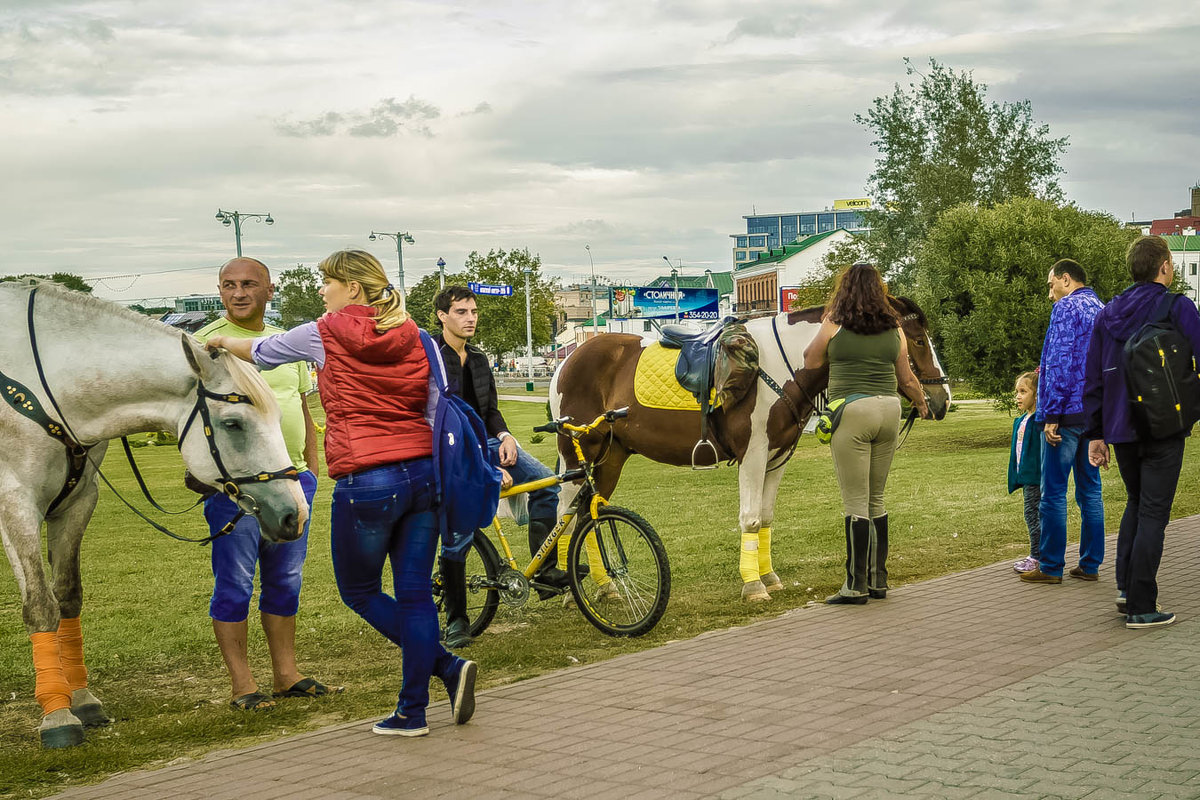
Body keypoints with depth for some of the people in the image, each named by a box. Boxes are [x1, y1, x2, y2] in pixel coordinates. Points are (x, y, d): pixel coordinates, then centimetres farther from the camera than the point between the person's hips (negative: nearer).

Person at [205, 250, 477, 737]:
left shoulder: (325, 335, -1)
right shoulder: (417, 339, 9)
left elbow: (261, 352, 16)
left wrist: (223, 342, 36)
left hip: (365, 483, -5)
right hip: (424, 475, 5)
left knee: (358, 591, 12)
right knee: (415, 594, 9)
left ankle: (448, 666, -3)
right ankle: (412, 711, 9)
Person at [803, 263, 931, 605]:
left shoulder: (835, 324, -2)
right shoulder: (894, 328, 9)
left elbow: (810, 363, 9)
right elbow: (906, 379, 15)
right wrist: (922, 403, 34)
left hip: (852, 410, -5)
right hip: (889, 410, 5)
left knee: (855, 502, -2)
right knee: (876, 499, 15)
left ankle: (856, 586, -2)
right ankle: (878, 580, 19)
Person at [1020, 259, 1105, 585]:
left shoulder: (1066, 307, -9)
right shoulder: (1102, 309, 18)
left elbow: (1061, 362, -16)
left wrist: (1051, 415, -17)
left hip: (1068, 412, -8)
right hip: (1096, 413, 9)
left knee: (1053, 492, -3)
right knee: (1090, 489, 11)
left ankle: (1051, 567, 0)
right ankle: (1090, 565, 14)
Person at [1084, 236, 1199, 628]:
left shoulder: (1107, 315, 8)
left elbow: (1093, 380, 9)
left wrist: (1096, 434, 13)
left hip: (1121, 429, 5)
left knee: (1136, 503, 22)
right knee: (1152, 512, 0)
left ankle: (1126, 587, 15)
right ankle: (1141, 607, 2)